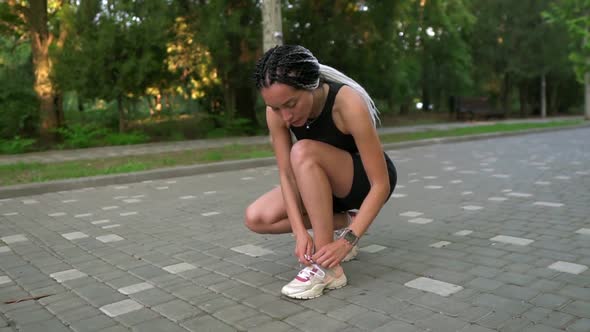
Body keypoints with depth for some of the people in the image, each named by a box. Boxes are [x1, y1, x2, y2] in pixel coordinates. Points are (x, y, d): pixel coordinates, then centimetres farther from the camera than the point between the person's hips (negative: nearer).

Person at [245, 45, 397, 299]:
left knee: (303, 152, -35)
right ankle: (342, 222, 3)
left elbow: (381, 184, -30)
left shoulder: (348, 103, -33)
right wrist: (300, 231, -29)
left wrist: (348, 240, -36)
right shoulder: (276, 111, -19)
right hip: (326, 185, 5)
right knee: (256, 218, -12)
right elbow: (286, 174, -16)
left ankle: (327, 267, -27)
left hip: (367, 181, -5)